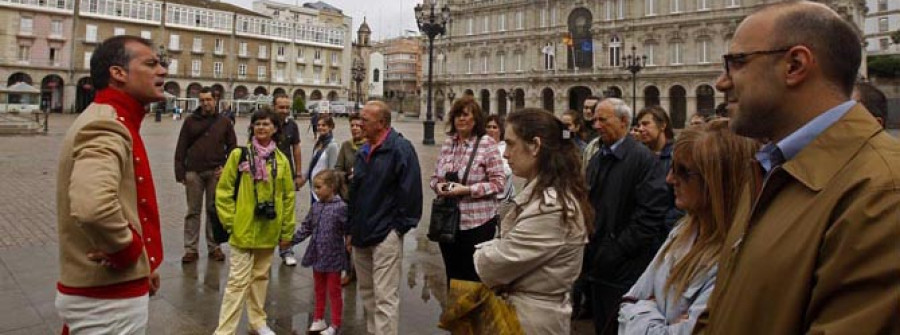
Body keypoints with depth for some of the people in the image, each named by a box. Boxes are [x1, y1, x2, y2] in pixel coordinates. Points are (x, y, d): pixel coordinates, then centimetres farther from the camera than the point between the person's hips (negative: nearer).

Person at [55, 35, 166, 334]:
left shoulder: (112, 122, 12)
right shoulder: (106, 127, -21)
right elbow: (92, 206, -41)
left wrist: (143, 263, 11)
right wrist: (128, 250, -23)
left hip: (107, 291, 10)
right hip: (107, 299, -10)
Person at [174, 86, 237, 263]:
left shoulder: (224, 122, 6)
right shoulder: (190, 121, 5)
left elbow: (232, 146, 8)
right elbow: (181, 148, 4)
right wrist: (180, 172, -2)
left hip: (216, 172, 0)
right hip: (194, 172, 0)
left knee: (214, 211, 7)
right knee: (193, 211, 4)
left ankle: (214, 247, 16)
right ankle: (191, 249, 10)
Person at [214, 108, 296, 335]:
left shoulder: (281, 160, 3)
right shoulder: (239, 155, -6)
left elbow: (288, 197, 7)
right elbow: (224, 191, -4)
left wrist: (287, 231, 7)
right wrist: (230, 222, -8)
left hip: (269, 231, 4)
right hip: (244, 230, -3)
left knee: (261, 277, 17)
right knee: (238, 281, -3)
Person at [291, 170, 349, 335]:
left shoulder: (341, 207, -16)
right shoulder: (315, 207, 3)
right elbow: (306, 228, 7)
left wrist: (349, 243, -27)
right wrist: (291, 240, 1)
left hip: (333, 257, -6)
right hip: (317, 256, 6)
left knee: (334, 291, 9)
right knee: (319, 290, 19)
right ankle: (318, 319, 34)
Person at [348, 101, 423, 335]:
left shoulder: (400, 148, -13)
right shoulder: (363, 151, 12)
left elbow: (410, 191, -16)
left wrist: (400, 226, -12)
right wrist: (352, 229, 16)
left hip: (386, 236, -8)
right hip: (362, 234, 8)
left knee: (385, 297, -4)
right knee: (366, 293, 19)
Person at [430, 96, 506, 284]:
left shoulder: (487, 143, -9)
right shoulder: (447, 143, 7)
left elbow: (499, 182, -12)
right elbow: (435, 176, 14)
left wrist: (467, 190, -20)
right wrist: (439, 186, -8)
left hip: (477, 222, -5)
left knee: (473, 277, 7)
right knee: (452, 274, 17)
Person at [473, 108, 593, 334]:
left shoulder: (551, 206, -27)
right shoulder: (542, 193, 5)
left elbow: (494, 265, -22)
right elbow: (511, 244, 8)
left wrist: (481, 254, -2)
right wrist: (491, 249, -11)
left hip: (532, 317, -8)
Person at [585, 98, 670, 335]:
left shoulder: (644, 159, -12)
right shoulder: (597, 159, 13)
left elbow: (651, 212, -19)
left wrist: (617, 250, -18)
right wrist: (590, 249, 5)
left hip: (628, 270, -7)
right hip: (599, 266, 7)